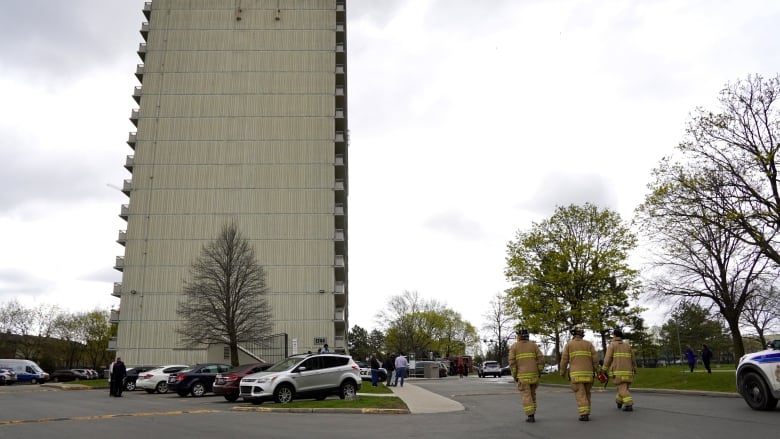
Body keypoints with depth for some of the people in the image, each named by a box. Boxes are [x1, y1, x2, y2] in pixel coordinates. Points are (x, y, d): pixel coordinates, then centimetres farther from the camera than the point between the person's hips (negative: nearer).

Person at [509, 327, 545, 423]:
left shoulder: (514, 346, -1)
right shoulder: (533, 345, 5)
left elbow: (512, 362, -7)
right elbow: (541, 359, -2)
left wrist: (514, 376, -1)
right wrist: (539, 372, 7)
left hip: (522, 375, -3)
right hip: (533, 374, 3)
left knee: (526, 396, 0)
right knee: (532, 394, 18)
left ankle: (530, 416, -8)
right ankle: (531, 413, 20)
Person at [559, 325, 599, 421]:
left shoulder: (568, 344, 3)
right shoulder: (588, 344, 8)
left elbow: (564, 360, 0)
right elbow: (595, 358, 1)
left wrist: (562, 372, 12)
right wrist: (597, 371, 10)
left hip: (576, 374, -3)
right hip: (588, 373, 3)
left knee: (580, 395, -2)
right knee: (586, 393, 17)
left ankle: (584, 414, -12)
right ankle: (586, 412, 16)